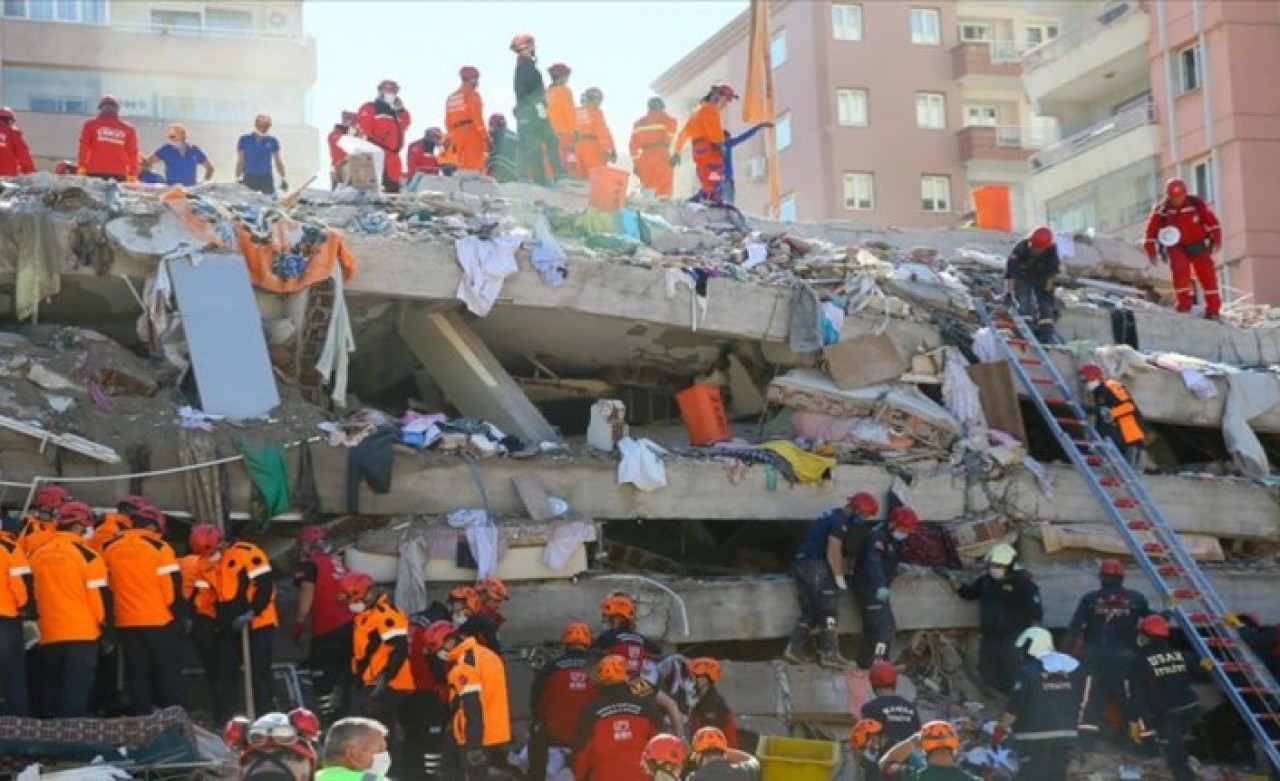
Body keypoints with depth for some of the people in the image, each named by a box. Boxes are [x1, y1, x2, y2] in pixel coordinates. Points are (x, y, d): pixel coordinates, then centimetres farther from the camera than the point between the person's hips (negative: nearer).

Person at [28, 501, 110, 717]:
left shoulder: (36, 554, 5)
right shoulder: (86, 555, -10)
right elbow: (100, 594, -8)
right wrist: (103, 622, 9)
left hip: (49, 634, 5)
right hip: (82, 634, -5)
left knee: (53, 691, 15)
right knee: (76, 692, -4)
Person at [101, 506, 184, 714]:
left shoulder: (110, 547, 6)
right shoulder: (158, 546, -9)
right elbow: (172, 584, -10)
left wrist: (109, 619, 18)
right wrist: (179, 614, 1)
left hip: (126, 624, 4)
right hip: (160, 621, -4)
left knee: (136, 675, 10)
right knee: (168, 674, 6)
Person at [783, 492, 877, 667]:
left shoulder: (833, 516, 21)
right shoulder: (840, 521, -11)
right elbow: (833, 553, -14)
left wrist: (841, 573, 22)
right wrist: (839, 578, -7)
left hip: (800, 563, 10)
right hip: (815, 565, -10)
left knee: (810, 611, 12)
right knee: (828, 610, -6)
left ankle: (795, 649, 7)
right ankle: (829, 654, -8)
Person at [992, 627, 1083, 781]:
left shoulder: (1029, 672, -11)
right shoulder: (1073, 668, 8)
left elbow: (1014, 707, -13)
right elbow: (1079, 703, 14)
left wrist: (1001, 729, -4)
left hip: (1035, 737, -7)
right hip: (1065, 736, 7)